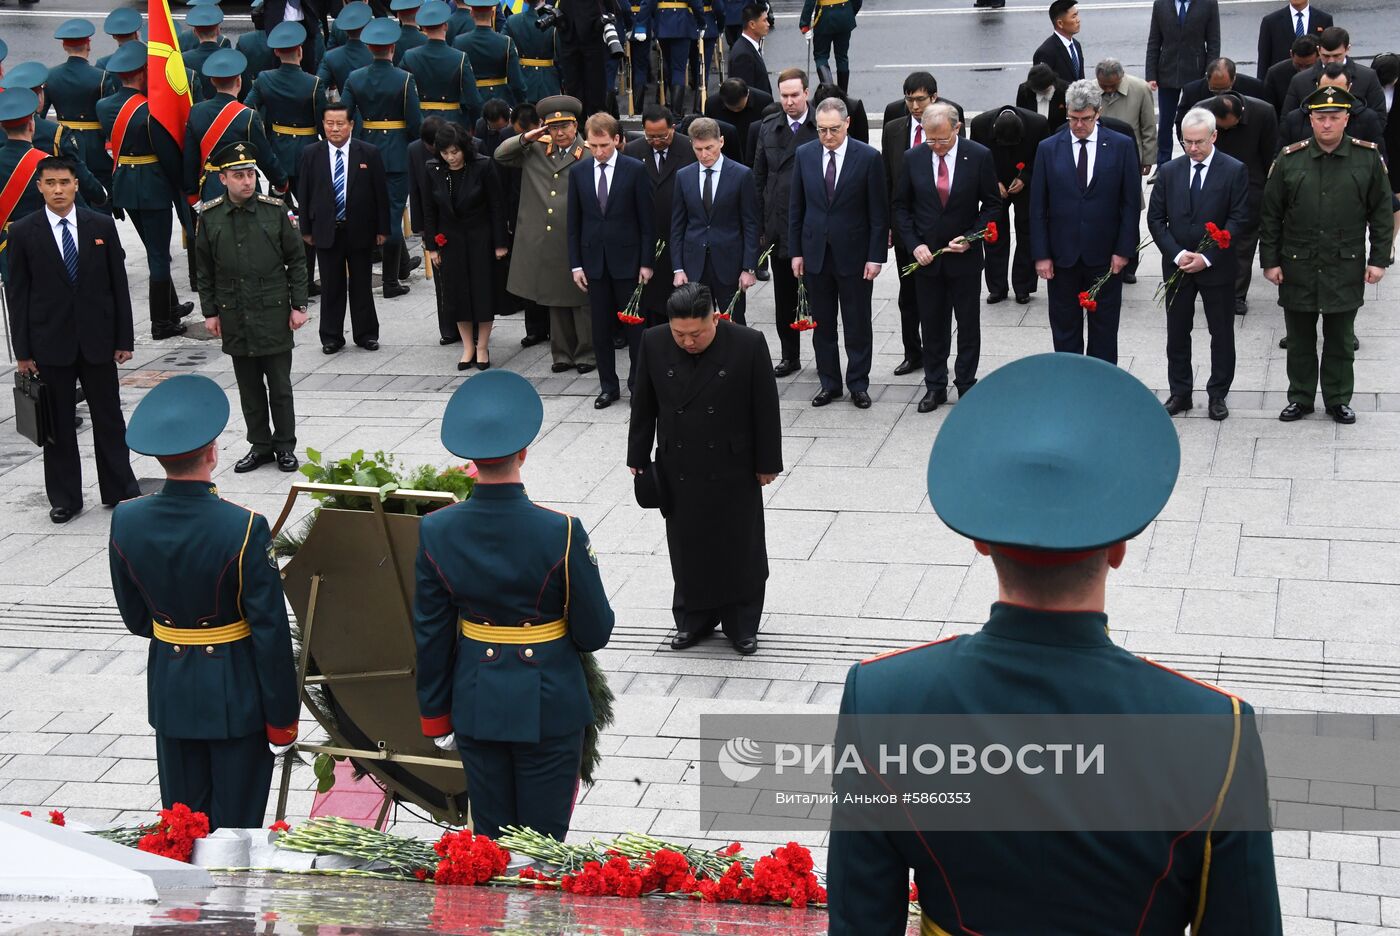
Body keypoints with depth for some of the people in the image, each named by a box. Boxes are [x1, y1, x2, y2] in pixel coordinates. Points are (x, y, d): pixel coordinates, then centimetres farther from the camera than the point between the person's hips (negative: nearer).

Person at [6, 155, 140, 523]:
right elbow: (16, 294, -1)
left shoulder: (101, 226, 2)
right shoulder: (23, 232, -2)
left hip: (97, 340, 1)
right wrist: (23, 351, -5)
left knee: (109, 419, 8)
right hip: (50, 343, -1)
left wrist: (124, 339, 1)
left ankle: (119, 489, 20)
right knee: (58, 424, 6)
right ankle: (64, 499, 16)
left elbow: (119, 283, 4)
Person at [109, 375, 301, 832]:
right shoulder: (243, 528, -22)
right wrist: (282, 717, -7)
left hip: (170, 688, 4)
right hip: (236, 691, -4)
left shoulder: (126, 521, -9)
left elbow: (134, 617, 5)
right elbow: (270, 629, -17)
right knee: (235, 825, 10)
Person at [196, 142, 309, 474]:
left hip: (274, 314, -1)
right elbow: (204, 270, 7)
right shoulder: (209, 217, -1)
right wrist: (210, 312, 4)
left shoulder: (276, 211, -4)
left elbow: (297, 260, 1)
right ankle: (260, 445, 20)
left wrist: (298, 306, -2)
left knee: (280, 385, 5)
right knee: (249, 387, 9)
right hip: (234, 318, 2)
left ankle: (285, 446, 16)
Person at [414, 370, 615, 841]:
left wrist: (436, 715, 9)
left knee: (489, 836, 15)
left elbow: (431, 636, -2)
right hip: (548, 705, -3)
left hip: (476, 703, 3)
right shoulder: (560, 531, -19)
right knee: (543, 837, 8)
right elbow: (595, 633, -11)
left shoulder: (436, 531, -9)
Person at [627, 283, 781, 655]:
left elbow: (766, 409, -8)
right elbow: (643, 406, 2)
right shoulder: (654, 344, -9)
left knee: (740, 548, 11)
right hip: (678, 470, 2)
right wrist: (638, 457, 6)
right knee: (688, 548, 13)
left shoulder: (748, 344, -16)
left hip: (734, 470, -2)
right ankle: (694, 620, 31)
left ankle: (742, 625, 27)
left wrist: (767, 463, -4)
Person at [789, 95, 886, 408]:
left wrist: (876, 256, -9)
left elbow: (878, 213, -5)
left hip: (853, 253, -3)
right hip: (816, 252, 3)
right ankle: (829, 383, 21)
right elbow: (796, 207, 7)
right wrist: (796, 251, 4)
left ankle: (858, 384, 17)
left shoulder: (868, 157, -8)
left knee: (857, 324, 5)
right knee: (822, 323, 10)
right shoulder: (804, 154, 1)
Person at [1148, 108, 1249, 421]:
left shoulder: (1235, 171, -7)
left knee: (1222, 333, 6)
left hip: (1217, 266, -3)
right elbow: (1155, 218, 3)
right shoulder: (1169, 171, 3)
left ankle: (1218, 394, 17)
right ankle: (1179, 393, 21)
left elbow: (1238, 219, -10)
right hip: (1177, 266, 3)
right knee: (1177, 332, 10)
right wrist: (1177, 254, -11)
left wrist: (1207, 257, -17)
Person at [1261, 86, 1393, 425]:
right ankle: (1300, 398, 25)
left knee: (1341, 340, 11)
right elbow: (1270, 216, 1)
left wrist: (1379, 259, -3)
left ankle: (1338, 399, 24)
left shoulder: (1368, 158, -3)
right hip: (1298, 268, 1)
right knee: (1300, 340, 11)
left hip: (1346, 269, 0)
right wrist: (1270, 261, -1)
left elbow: (1382, 212, 1)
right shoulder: (1289, 160, -3)